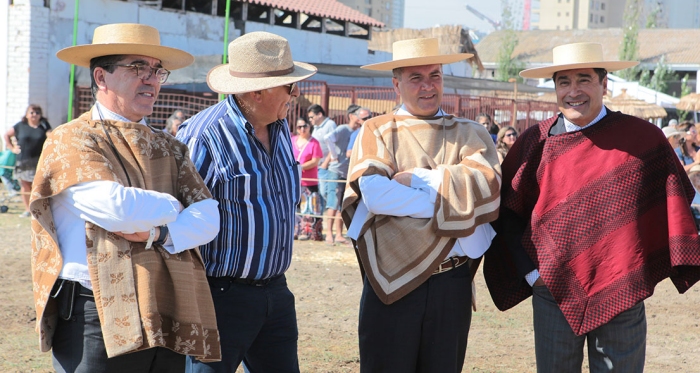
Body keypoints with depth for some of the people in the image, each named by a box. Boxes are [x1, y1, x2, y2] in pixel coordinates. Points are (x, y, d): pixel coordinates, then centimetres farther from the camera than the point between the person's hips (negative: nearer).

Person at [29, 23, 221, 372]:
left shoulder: (169, 148, 16)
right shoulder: (70, 141, -4)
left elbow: (208, 218, 4)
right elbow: (116, 206, -19)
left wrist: (159, 233, -15)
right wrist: (171, 207, -1)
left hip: (167, 319, 6)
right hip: (96, 316, -6)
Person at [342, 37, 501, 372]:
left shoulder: (470, 134, 10)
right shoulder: (377, 131, 4)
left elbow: (486, 182, -10)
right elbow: (373, 192, -14)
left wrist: (416, 178, -10)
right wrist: (447, 200, -11)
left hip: (453, 281, 2)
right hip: (391, 281, -2)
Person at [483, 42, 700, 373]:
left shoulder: (644, 138, -3)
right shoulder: (535, 142, 0)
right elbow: (507, 212, 6)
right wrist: (529, 271, -1)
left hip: (623, 295, -1)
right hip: (554, 294, 1)